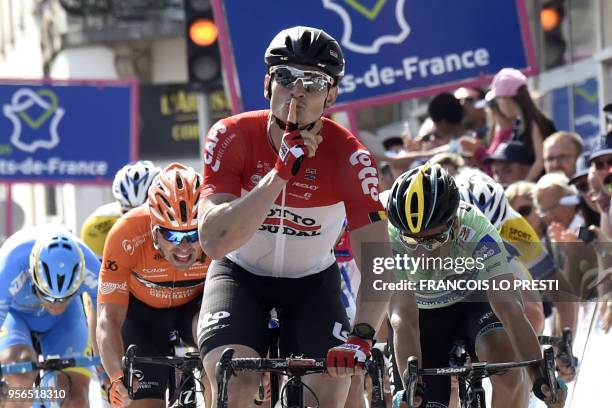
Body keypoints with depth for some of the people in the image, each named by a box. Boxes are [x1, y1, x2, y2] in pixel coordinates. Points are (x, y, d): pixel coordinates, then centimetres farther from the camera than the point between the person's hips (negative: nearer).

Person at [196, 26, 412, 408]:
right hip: (240, 275, -1)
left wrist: (362, 333, -48)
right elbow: (214, 241, -34)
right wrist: (280, 172, -42)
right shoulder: (232, 137, -23)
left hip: (313, 281, 1)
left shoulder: (350, 157, -23)